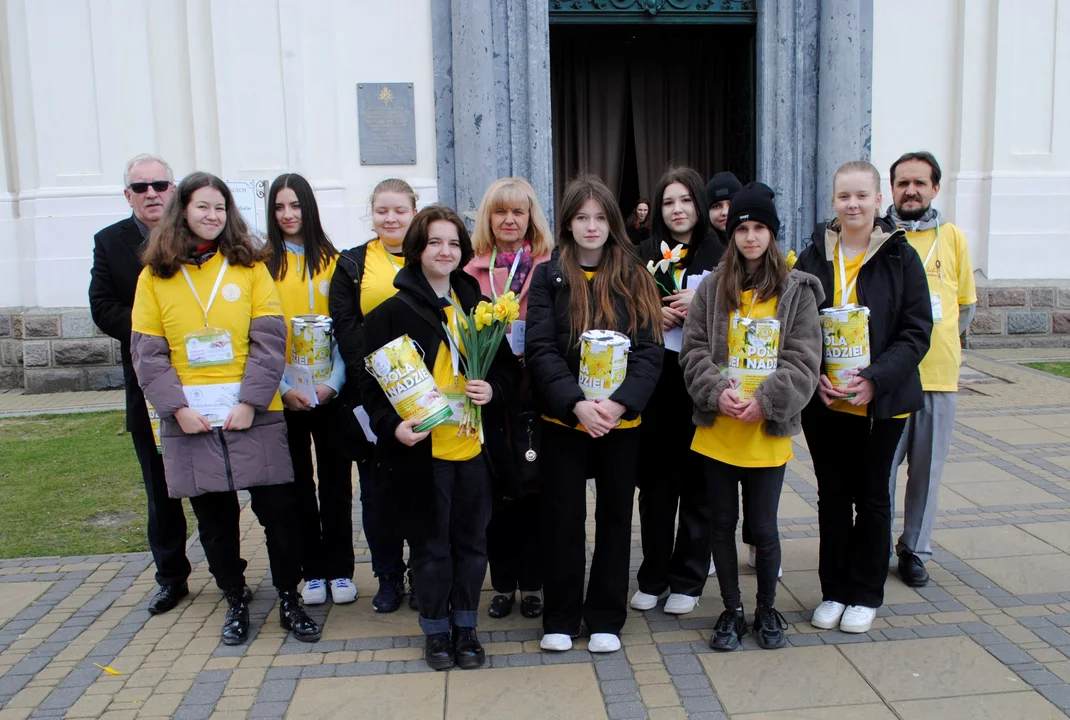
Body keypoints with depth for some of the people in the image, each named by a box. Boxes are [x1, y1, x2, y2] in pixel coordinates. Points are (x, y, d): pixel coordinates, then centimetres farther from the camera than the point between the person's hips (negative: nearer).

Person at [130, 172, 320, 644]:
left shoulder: (249, 266, 3)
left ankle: (289, 600, 19)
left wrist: (250, 401, -13)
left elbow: (270, 339, -4)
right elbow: (147, 352, 2)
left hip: (253, 414, -1)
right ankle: (235, 601, 28)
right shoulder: (156, 275, 5)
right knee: (214, 517, 11)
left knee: (277, 509, 3)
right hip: (190, 419, 1)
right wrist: (177, 407, -10)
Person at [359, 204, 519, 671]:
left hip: (473, 446, 3)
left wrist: (493, 389, -7)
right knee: (430, 544, 9)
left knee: (471, 541, 13)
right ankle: (435, 629, 28)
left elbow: (507, 366, 14)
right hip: (421, 449, -3)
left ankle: (465, 626, 30)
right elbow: (374, 381, -3)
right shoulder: (393, 312, -4)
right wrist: (392, 424, -19)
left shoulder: (477, 306, 8)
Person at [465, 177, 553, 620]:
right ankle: (502, 583, 23)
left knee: (533, 487, 5)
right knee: (496, 489, 8)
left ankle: (532, 583, 21)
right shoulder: (473, 271, 8)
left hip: (533, 389, -2)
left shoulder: (548, 268, 2)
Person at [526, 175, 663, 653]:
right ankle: (560, 619, 22)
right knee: (563, 519, 6)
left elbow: (651, 350, -4)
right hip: (563, 420, -1)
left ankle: (605, 618, 25)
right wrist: (576, 403, -21)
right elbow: (540, 349, -8)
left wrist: (620, 402, -19)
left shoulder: (634, 278, 3)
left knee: (615, 518, 10)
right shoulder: (549, 276, 0)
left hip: (621, 419, 1)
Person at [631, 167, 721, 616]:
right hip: (654, 382, 2)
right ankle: (653, 576, 22)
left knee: (697, 483, 5)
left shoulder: (720, 256, 4)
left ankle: (687, 581, 19)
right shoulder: (643, 256, 9)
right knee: (655, 482, 8)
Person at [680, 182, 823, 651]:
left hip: (767, 433, -2)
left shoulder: (797, 291, -1)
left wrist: (765, 401, -18)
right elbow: (693, 349, 0)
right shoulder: (713, 287, 4)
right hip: (716, 430, 2)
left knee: (763, 528, 8)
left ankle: (767, 611, 30)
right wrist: (717, 391, -16)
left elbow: (803, 361, -6)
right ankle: (731, 612, 28)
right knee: (722, 523, 11)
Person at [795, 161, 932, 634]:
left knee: (871, 497, 10)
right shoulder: (813, 257, 3)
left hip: (881, 402, -2)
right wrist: (813, 375, -12)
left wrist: (875, 379, -19)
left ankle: (866, 595, 25)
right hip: (823, 401, 2)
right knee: (832, 496, 11)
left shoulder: (900, 257, -4)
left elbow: (917, 331, -7)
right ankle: (834, 591, 26)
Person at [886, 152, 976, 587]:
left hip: (939, 375, 3)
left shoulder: (953, 238, 8)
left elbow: (966, 305, 16)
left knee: (927, 470, 10)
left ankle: (914, 551, 25)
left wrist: (934, 343, 13)